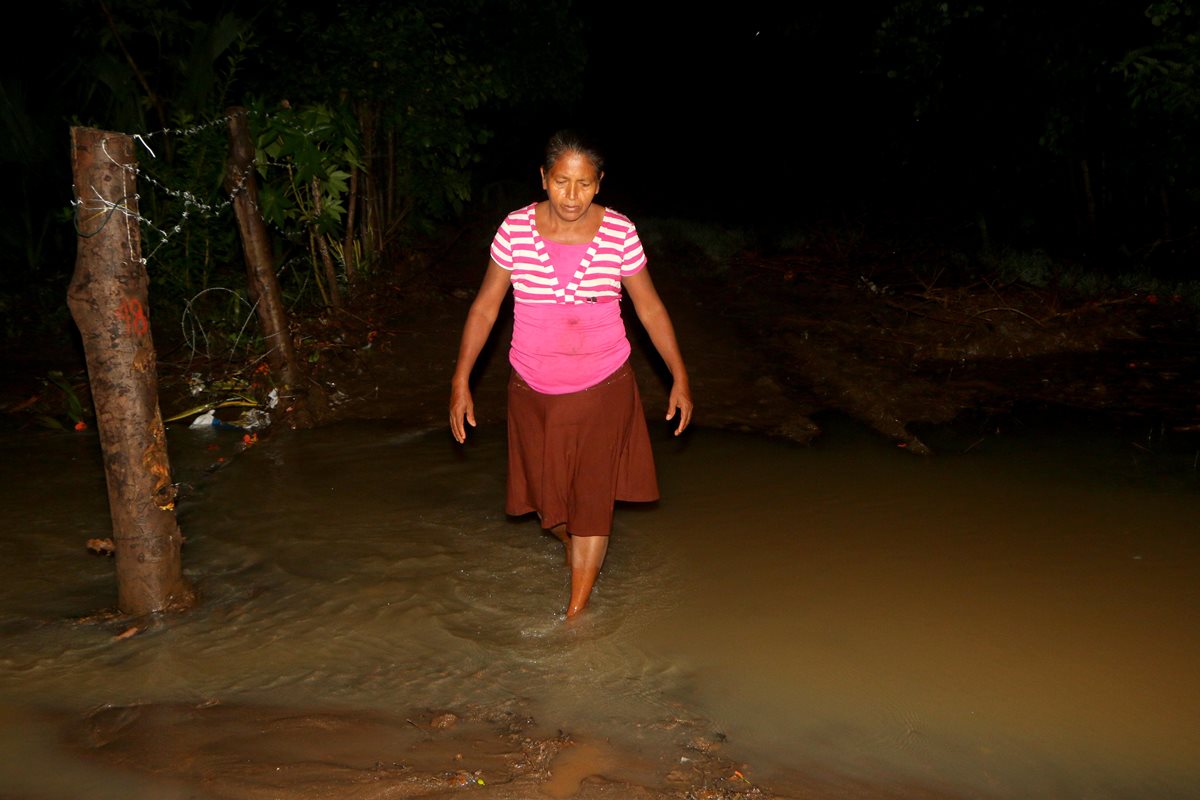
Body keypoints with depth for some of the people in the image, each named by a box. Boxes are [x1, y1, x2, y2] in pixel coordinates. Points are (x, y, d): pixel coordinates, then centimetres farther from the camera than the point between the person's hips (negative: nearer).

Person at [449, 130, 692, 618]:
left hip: (603, 388, -1)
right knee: (548, 494, 15)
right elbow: (485, 306, -1)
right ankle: (572, 549, 49)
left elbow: (650, 308, 0)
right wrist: (461, 382, -3)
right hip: (533, 392, 2)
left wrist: (680, 378, 0)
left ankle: (577, 607, 19)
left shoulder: (620, 233, -10)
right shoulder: (515, 229, -8)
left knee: (593, 496, 3)